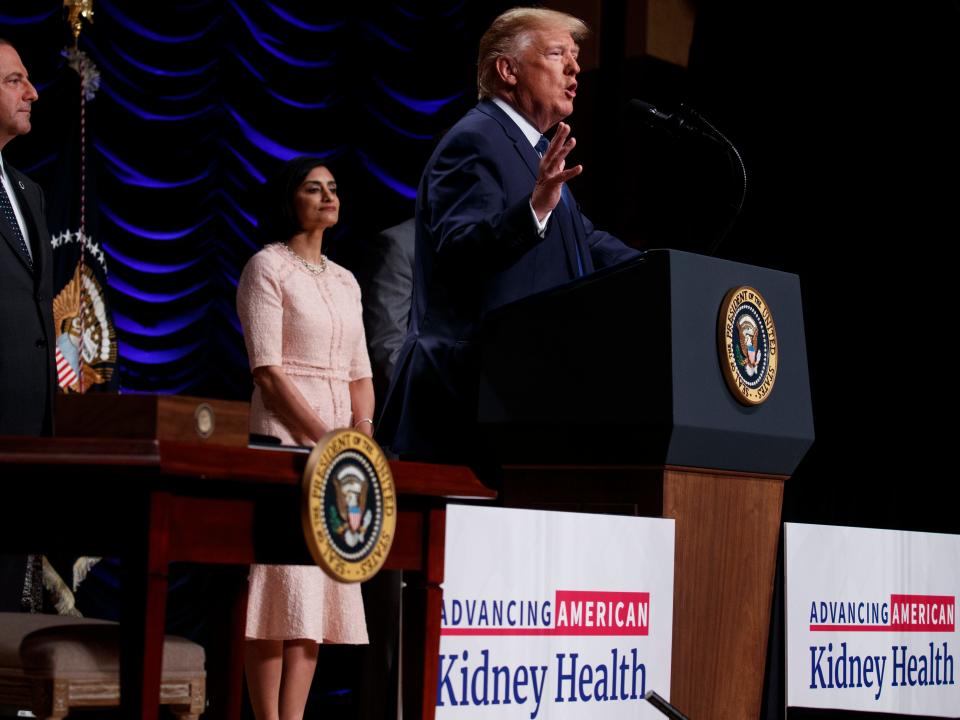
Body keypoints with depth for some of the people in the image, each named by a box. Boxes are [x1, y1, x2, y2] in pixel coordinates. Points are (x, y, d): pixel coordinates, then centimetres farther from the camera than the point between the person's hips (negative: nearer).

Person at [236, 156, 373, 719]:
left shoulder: (345, 282, 19)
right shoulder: (268, 268, -2)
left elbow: (360, 373, 17)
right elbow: (268, 371, -11)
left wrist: (363, 433, -3)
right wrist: (324, 441, -16)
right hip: (286, 437, -7)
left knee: (320, 588, 1)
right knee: (283, 579, -11)